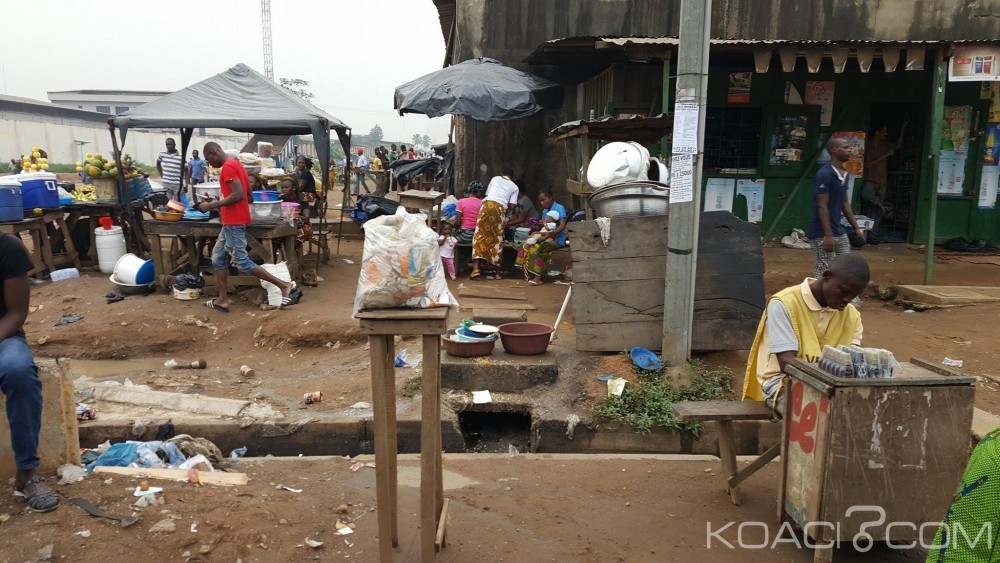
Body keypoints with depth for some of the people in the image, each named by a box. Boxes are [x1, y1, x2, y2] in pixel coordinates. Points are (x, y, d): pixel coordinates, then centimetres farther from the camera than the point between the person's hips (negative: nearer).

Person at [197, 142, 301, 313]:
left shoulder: (228, 167, -15)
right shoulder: (235, 164, 17)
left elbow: (238, 195, -26)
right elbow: (244, 195, 20)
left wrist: (211, 206, -18)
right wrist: (214, 202, 19)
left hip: (234, 222, -11)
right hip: (232, 221, 11)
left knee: (242, 263, -7)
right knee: (218, 258, 14)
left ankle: (285, 286, -7)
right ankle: (223, 300, 16)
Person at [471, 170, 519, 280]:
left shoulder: (495, 178, 24)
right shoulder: (514, 187, 21)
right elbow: (512, 206, 11)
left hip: (488, 204, 0)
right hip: (500, 208, 0)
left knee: (480, 235, 0)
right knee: (497, 239, 9)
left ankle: (476, 268, -13)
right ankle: (497, 272, 14)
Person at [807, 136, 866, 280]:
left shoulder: (844, 174, 11)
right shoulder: (824, 174, -16)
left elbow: (845, 204, 18)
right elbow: (822, 206, -19)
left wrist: (856, 227, 18)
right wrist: (828, 235, -22)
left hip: (839, 231, 9)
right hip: (822, 233, -9)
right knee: (825, 271, -7)